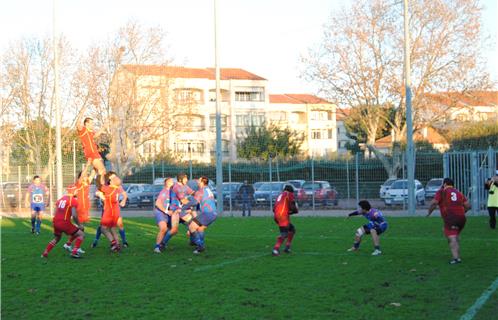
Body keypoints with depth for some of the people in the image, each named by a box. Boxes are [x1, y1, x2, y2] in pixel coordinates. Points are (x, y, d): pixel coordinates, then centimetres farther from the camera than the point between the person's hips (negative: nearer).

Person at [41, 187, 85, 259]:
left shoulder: (61, 198, 16)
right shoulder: (73, 200, -6)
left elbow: (55, 213, 17)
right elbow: (74, 215, -15)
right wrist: (79, 225, -2)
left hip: (55, 222, 7)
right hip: (64, 223, -7)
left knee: (57, 238, 33)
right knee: (81, 235, 5)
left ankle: (45, 253, 24)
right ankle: (74, 252, -9)